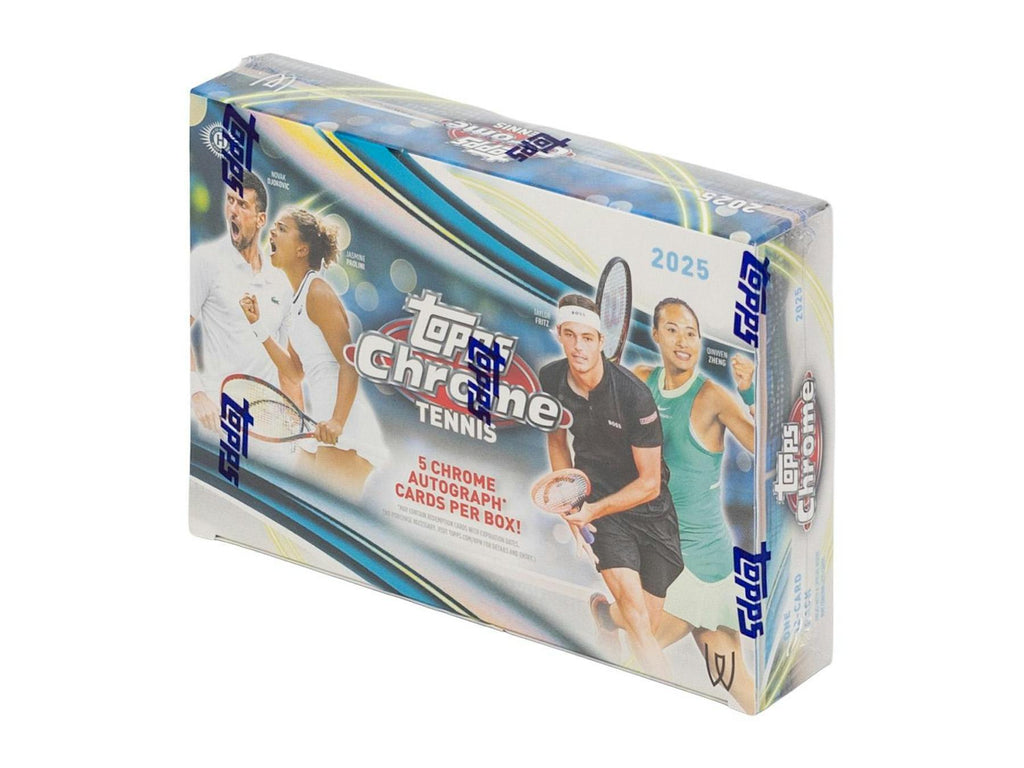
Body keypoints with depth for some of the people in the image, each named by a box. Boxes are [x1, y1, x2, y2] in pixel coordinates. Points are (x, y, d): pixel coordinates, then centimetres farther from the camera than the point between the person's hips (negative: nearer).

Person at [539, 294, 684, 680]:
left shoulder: (633, 394, -21)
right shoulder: (550, 380, -9)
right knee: (635, 613, -21)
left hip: (646, 506, -1)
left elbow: (649, 483, -14)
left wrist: (593, 511, -17)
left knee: (648, 628, 2)